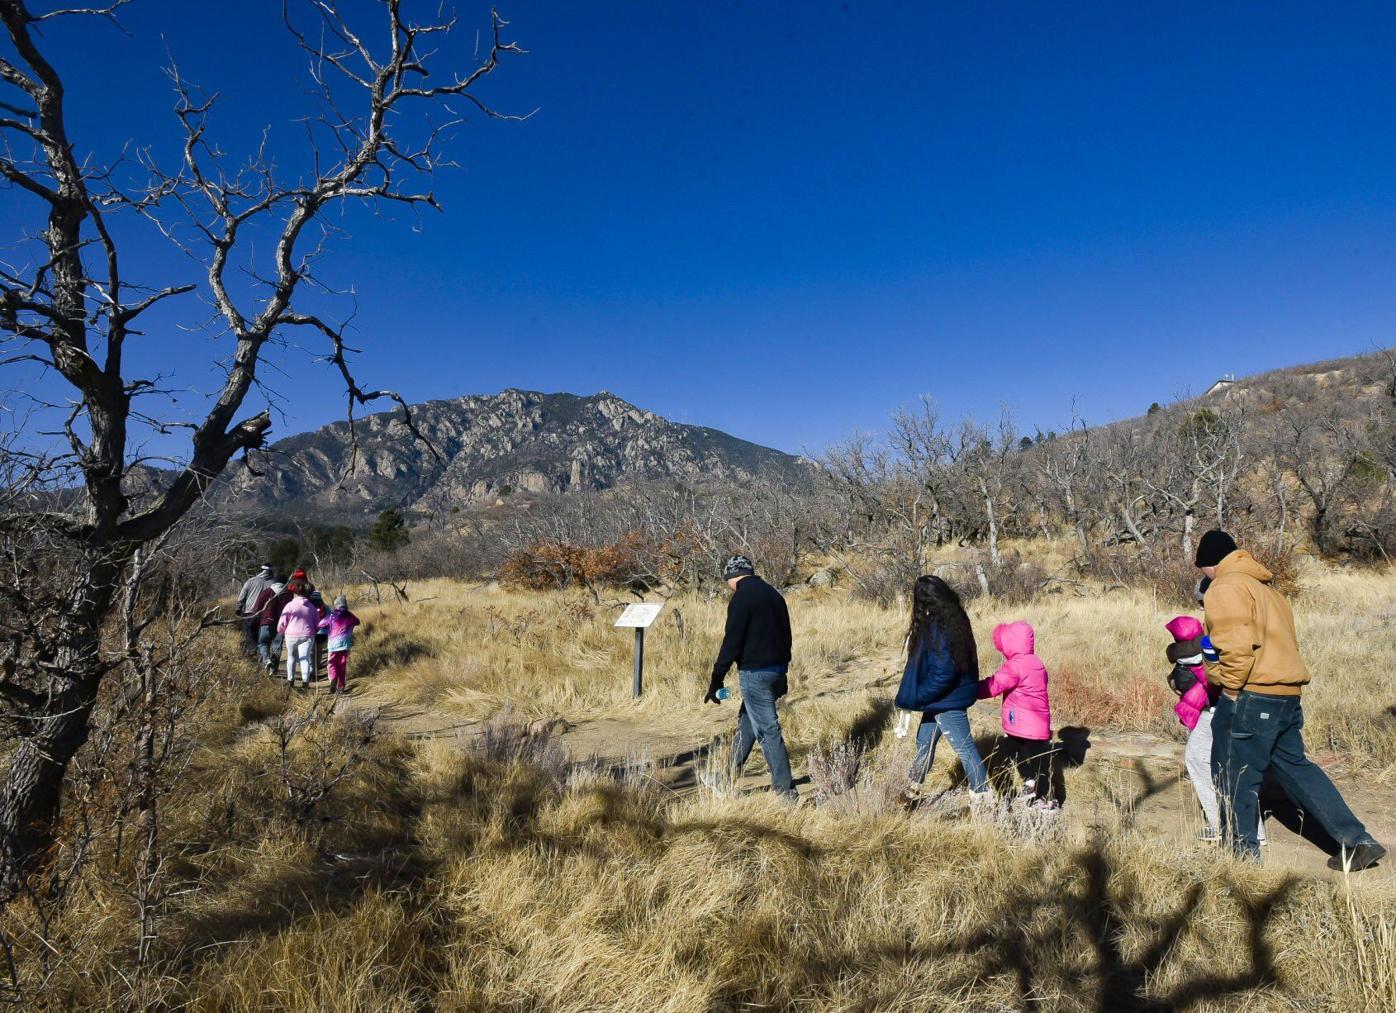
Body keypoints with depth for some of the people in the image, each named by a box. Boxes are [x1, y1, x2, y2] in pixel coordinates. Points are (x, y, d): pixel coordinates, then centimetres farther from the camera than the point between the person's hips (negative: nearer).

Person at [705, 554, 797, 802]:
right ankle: (729, 776, 30)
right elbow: (785, 636, 19)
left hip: (755, 673, -9)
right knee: (746, 721, 20)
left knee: (767, 730, -3)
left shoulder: (741, 598, -13)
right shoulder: (773, 594, 13)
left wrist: (716, 680, -11)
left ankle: (785, 790, 1)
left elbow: (731, 642, -17)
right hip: (777, 670, 9)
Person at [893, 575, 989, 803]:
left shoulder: (939, 630, -26)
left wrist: (915, 698, -18)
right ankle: (914, 790, 35)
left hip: (948, 701, -10)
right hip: (939, 700, 10)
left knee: (965, 749, 1)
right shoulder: (951, 621, 4)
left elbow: (943, 673, -27)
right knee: (924, 742, 20)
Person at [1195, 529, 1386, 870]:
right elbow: (1279, 639, 22)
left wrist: (1231, 687, -14)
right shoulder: (1264, 587, 21)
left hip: (1251, 697, -10)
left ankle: (1244, 851, 16)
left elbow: (1236, 643, -23)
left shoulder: (1225, 587, -10)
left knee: (1236, 775, 5)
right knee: (1294, 766, 20)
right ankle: (1358, 841, 18)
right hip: (1288, 694, 10)